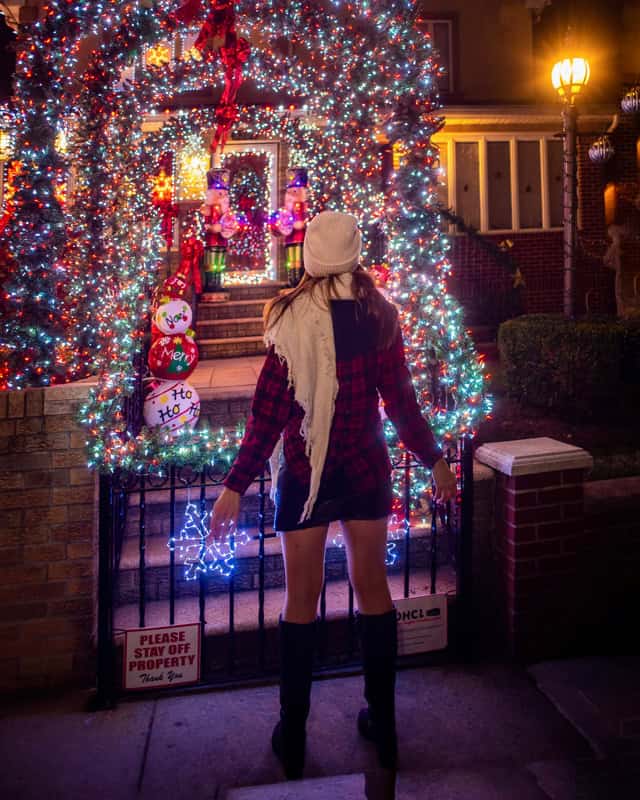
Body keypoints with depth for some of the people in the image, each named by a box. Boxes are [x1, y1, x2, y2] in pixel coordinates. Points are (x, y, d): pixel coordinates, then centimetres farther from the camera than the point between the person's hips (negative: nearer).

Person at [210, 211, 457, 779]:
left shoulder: (294, 316, -12)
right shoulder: (379, 315, -4)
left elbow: (270, 409, -14)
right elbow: (401, 401, -1)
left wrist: (236, 485, -8)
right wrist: (434, 459, 12)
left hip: (305, 471, -3)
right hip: (366, 469, 3)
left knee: (302, 597, 7)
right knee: (373, 587, 14)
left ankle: (293, 737, 19)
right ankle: (383, 724, 26)